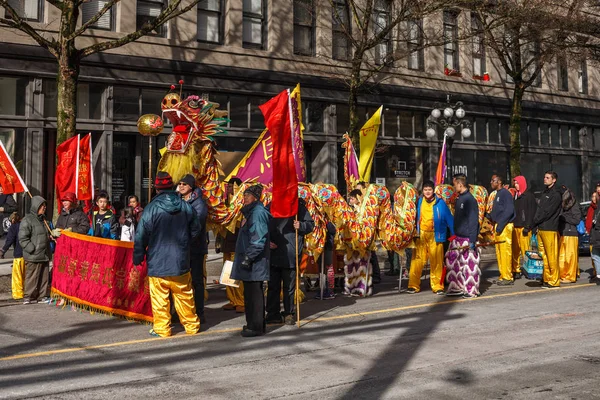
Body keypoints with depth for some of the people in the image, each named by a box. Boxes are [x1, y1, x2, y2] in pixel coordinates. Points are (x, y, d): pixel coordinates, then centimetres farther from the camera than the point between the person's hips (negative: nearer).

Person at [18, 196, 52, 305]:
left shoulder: (43, 219, 18)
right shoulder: (27, 220, -9)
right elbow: (22, 239, -13)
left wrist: (51, 235, 9)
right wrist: (32, 249, -17)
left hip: (44, 255, 8)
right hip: (33, 257, -8)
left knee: (44, 277, 10)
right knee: (32, 277, -2)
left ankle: (43, 296, 19)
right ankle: (28, 297, 8)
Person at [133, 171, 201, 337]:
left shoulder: (151, 208, -11)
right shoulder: (185, 206, 0)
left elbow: (141, 236, -8)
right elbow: (195, 230, 11)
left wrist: (137, 258, 4)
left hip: (157, 262, -3)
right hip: (181, 261, 4)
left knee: (159, 297, 5)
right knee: (184, 295, 13)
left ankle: (162, 328, 11)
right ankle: (191, 325, 21)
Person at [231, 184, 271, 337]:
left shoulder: (258, 213, -15)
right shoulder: (250, 212, 17)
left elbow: (259, 239, -21)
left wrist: (248, 257, -22)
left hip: (255, 261, -10)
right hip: (249, 260, 10)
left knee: (254, 293, -4)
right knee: (250, 293, 15)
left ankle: (256, 326, 2)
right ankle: (253, 324, 24)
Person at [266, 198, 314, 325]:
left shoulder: (298, 205, 3)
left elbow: (310, 224, 4)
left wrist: (300, 226, -16)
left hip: (290, 254, -2)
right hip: (273, 253, 2)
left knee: (289, 286, 4)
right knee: (273, 285, 7)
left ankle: (289, 314, 16)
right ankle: (273, 314, 17)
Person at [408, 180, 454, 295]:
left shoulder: (440, 203, -2)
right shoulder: (419, 202, 6)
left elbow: (449, 219, 1)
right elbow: (414, 217, 12)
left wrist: (454, 234, -2)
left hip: (435, 236, -2)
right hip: (420, 235, 2)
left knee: (436, 261, 1)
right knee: (417, 260, -1)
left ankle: (437, 286, 11)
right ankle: (413, 285, 7)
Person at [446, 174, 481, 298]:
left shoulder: (470, 200, -13)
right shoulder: (459, 199, 14)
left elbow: (473, 222, -17)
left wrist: (472, 240, -20)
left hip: (467, 238, -9)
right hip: (457, 237, 9)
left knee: (469, 264, -2)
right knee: (452, 261, 9)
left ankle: (472, 290, 7)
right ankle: (456, 288, 18)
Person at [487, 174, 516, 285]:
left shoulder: (505, 193, -11)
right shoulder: (497, 194, 19)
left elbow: (509, 211, -19)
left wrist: (500, 224, -22)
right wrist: (489, 216, 5)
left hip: (505, 226, -10)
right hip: (498, 226, 10)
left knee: (505, 251, -8)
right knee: (499, 252, 11)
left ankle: (508, 277, -4)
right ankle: (503, 275, 18)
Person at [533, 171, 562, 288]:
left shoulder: (556, 194, -6)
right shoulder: (545, 193, 21)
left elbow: (548, 212, -13)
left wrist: (536, 221, -8)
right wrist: (535, 224, 5)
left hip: (550, 229, -8)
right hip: (540, 228, 8)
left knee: (551, 256, -6)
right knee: (543, 255, 8)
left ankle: (554, 280, -3)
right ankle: (546, 278, 13)